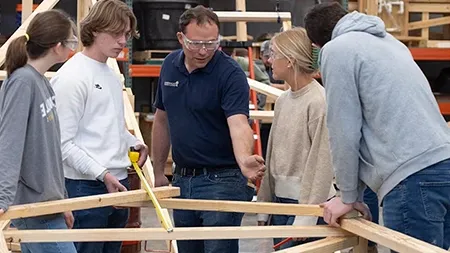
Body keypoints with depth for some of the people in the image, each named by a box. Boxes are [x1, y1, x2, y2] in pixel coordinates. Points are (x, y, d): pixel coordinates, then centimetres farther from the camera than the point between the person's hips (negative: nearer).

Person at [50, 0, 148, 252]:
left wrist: (133, 143, 10)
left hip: (118, 183, 9)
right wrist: (102, 174, -20)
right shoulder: (72, 76, -12)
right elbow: (64, 143, -16)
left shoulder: (112, 74, 15)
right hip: (86, 187, -9)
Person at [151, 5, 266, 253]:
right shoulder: (170, 66, 5)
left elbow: (238, 124, -28)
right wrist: (158, 172, 14)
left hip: (221, 179, -6)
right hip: (182, 179, 6)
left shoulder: (230, 73, -14)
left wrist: (244, 160, -47)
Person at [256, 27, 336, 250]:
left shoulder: (319, 102, -14)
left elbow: (322, 165, -16)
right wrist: (264, 207, 14)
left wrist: (307, 218, -17)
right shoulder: (282, 100, 10)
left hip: (308, 203, -8)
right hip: (280, 200, 8)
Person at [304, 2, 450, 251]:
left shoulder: (336, 49, 2)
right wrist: (356, 193, 27)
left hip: (412, 178, -8)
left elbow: (345, 132, -1)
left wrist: (348, 196, 10)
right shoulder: (389, 41, 26)